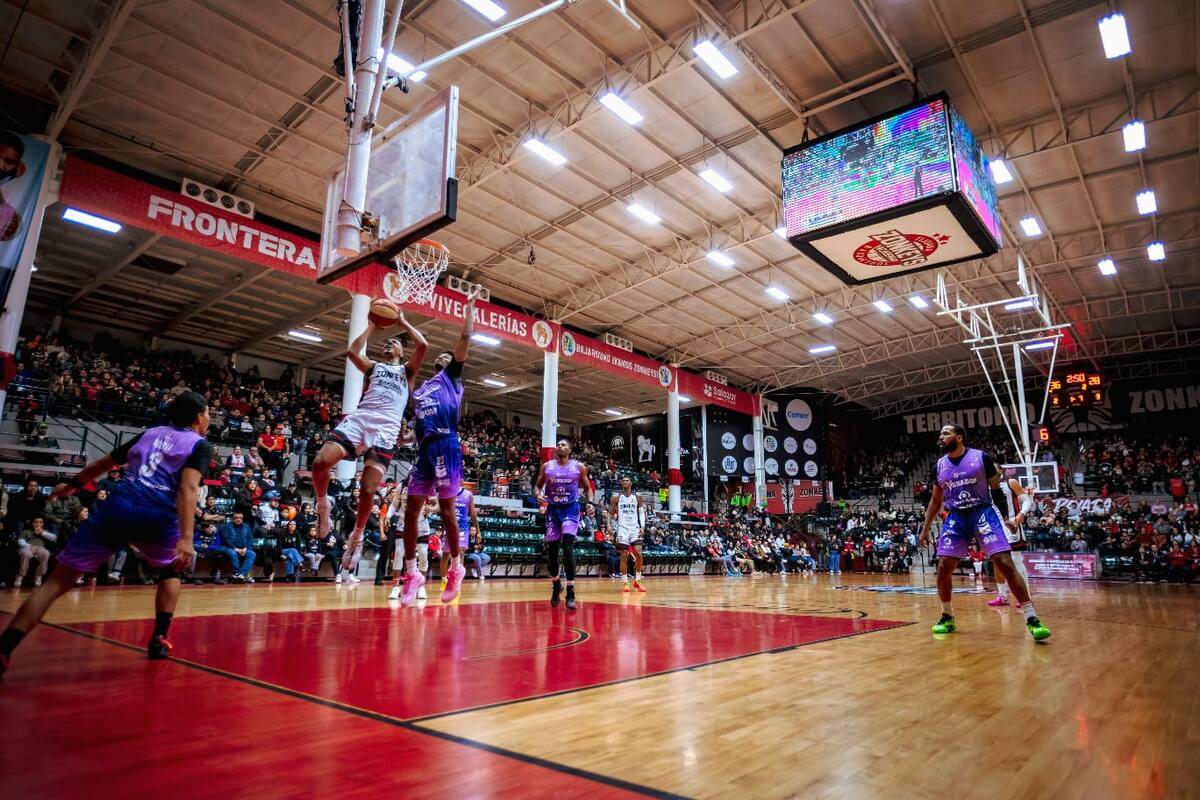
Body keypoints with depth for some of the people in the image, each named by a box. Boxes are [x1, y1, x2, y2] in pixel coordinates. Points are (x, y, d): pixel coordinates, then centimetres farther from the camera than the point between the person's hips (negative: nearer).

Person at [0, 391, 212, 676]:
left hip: (116, 508, 3)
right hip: (157, 517, -3)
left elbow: (103, 464, 35)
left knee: (58, 581, 6)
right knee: (171, 570, 26)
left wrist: (71, 485, 53)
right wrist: (186, 539, -18)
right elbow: (188, 488, -9)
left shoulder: (150, 433, 24)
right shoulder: (201, 445, 8)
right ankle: (159, 639, 20)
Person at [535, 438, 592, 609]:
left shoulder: (579, 467, 0)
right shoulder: (547, 466, 3)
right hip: (552, 509, 3)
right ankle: (556, 584, 32)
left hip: (570, 509, -3)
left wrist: (590, 503, -8)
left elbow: (587, 488, 9)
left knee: (567, 546, -19)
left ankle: (570, 592, -14)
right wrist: (539, 494, -11)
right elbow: (538, 486, 11)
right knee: (551, 550, 6)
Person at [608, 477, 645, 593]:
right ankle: (625, 582, 10)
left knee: (638, 554, -9)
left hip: (635, 529, 1)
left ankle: (637, 581, 6)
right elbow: (610, 513, 6)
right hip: (622, 529, -1)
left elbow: (641, 513, 9)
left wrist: (642, 526, -3)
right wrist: (609, 525, -9)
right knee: (624, 556, 0)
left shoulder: (637, 498, 6)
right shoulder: (616, 497, 2)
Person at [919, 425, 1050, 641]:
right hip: (955, 517, 4)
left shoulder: (981, 457, -5)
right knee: (943, 568, -2)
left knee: (1005, 564, -14)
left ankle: (1032, 619, -6)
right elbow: (936, 500, 16)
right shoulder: (939, 465, 7)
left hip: (982, 513, -4)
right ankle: (947, 617, 15)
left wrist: (997, 478, -16)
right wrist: (925, 528, 15)